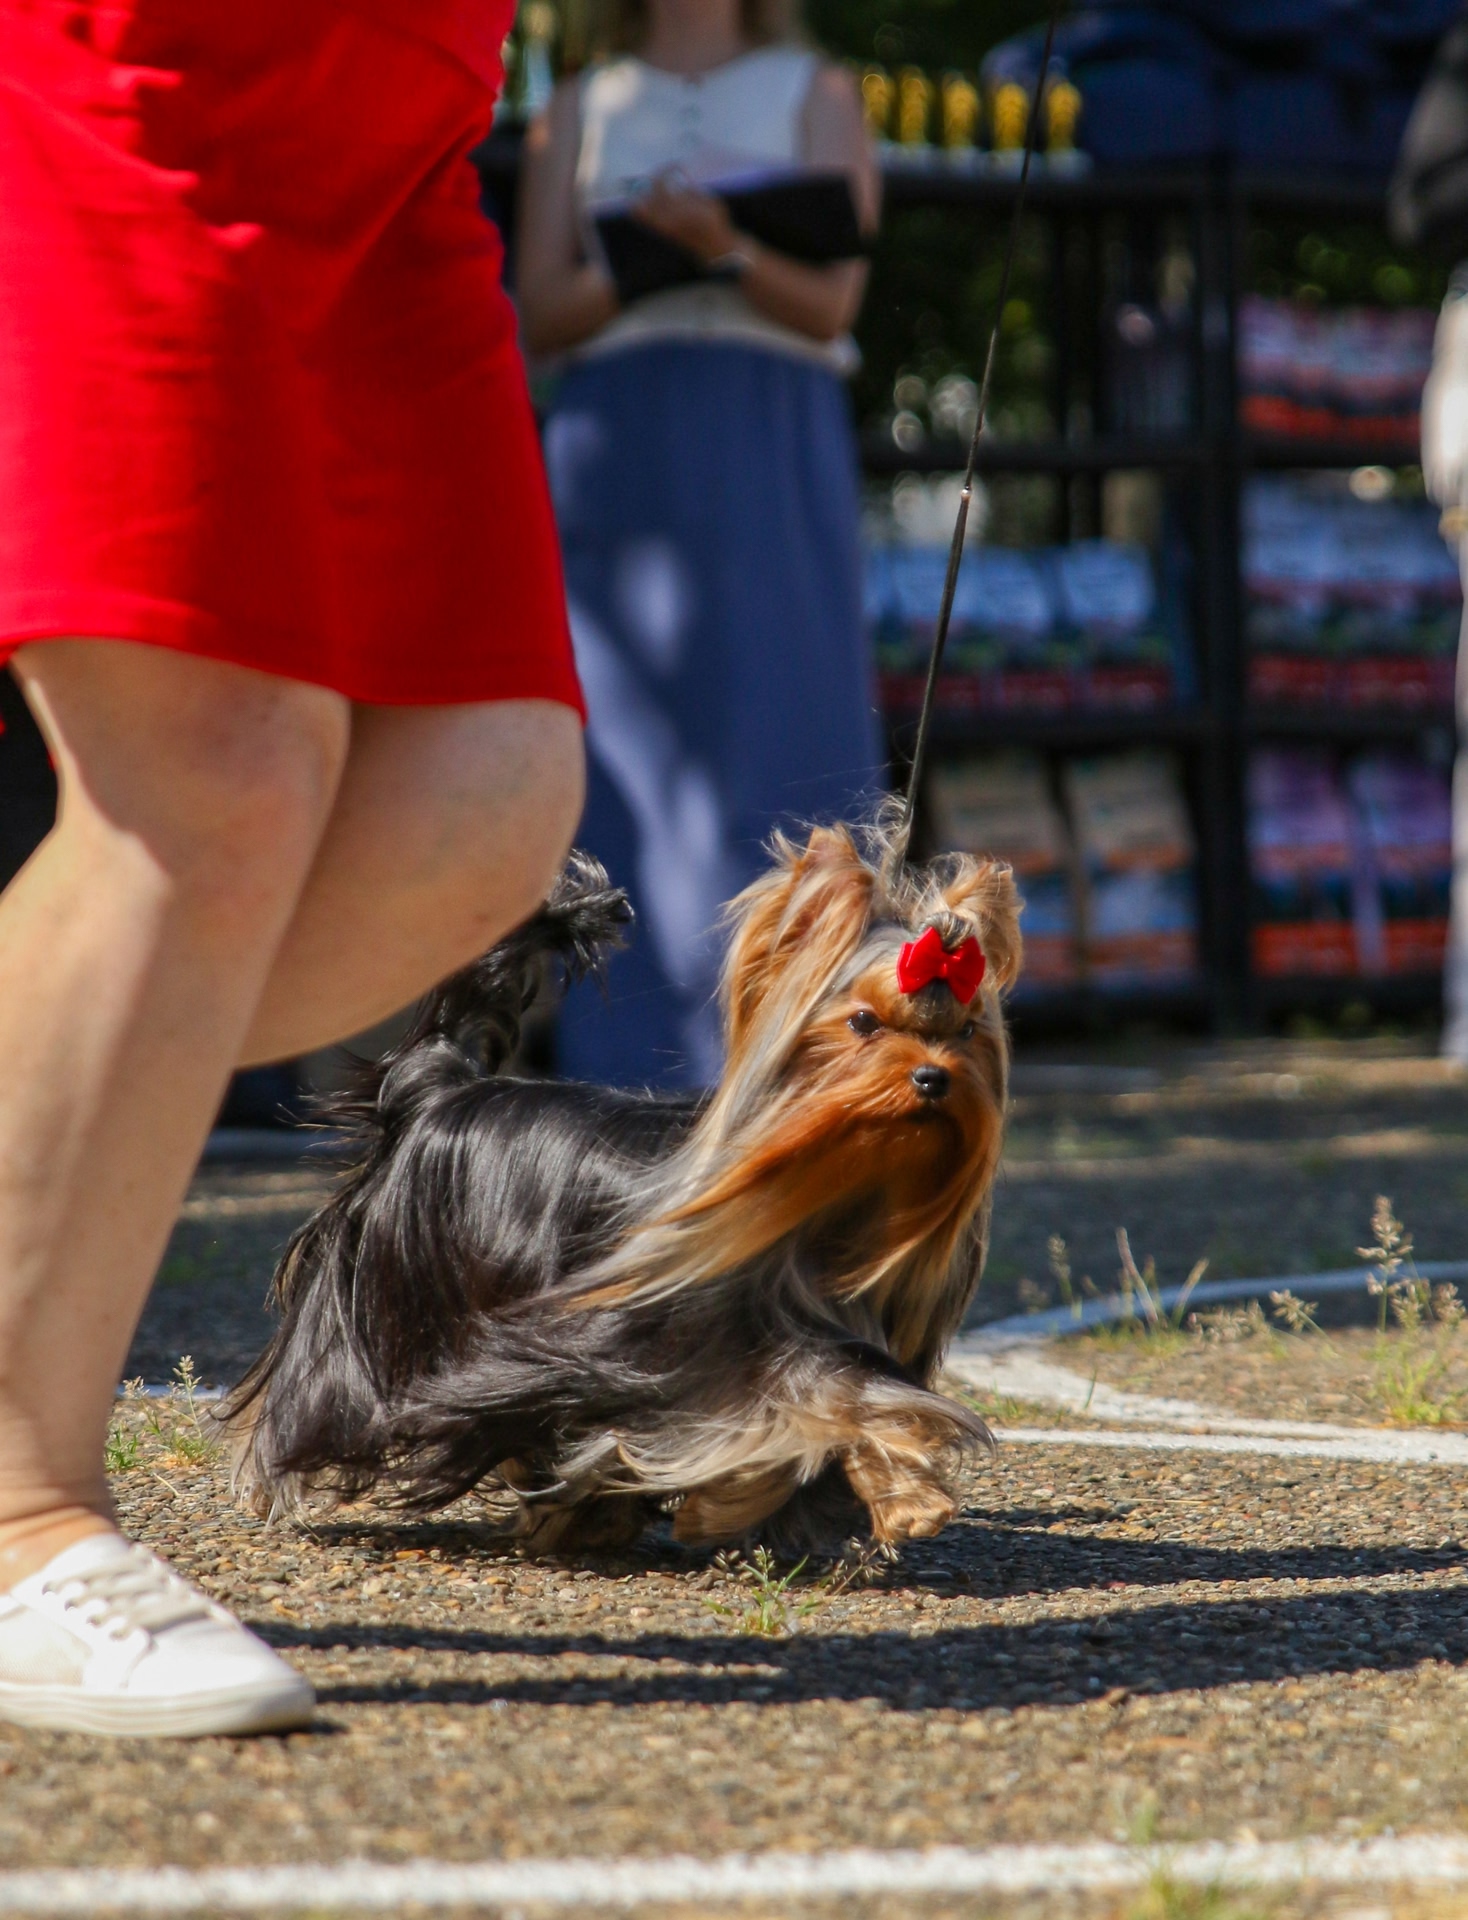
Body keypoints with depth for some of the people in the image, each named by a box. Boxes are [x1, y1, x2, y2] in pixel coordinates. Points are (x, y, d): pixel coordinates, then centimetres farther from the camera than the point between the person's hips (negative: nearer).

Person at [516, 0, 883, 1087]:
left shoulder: (817, 96, 13)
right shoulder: (583, 109, 18)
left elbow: (829, 304, 0)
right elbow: (541, 316, 8)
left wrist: (728, 249, -20)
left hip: (771, 449, -1)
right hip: (617, 450, 1)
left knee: (778, 738, -11)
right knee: (630, 760, -7)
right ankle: (637, 1075, -8)